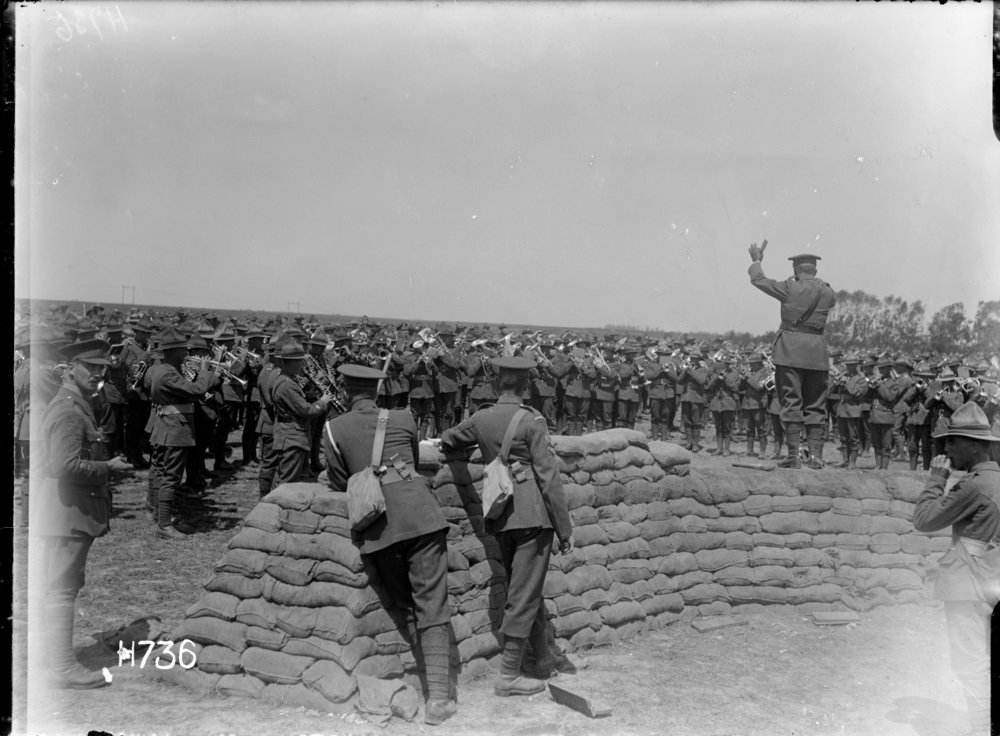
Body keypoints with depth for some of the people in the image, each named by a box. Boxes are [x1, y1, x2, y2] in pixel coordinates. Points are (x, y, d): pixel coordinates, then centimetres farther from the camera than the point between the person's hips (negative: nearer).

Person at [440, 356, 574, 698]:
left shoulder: (481, 419, 5)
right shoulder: (532, 421, -10)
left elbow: (446, 443, 22)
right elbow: (548, 476, -11)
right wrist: (565, 528, -6)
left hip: (501, 516, 6)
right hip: (532, 514, -6)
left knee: (525, 588, 20)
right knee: (524, 593, 1)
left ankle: (543, 657, 34)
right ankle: (508, 675, 6)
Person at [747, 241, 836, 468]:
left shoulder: (790, 288, -6)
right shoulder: (827, 292, 5)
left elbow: (758, 279, 5)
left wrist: (756, 260, 22)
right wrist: (816, 282, 36)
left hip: (790, 349, -3)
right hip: (817, 351, 3)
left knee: (791, 402, -2)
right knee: (815, 405, 9)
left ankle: (793, 455, -5)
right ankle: (815, 455, 6)